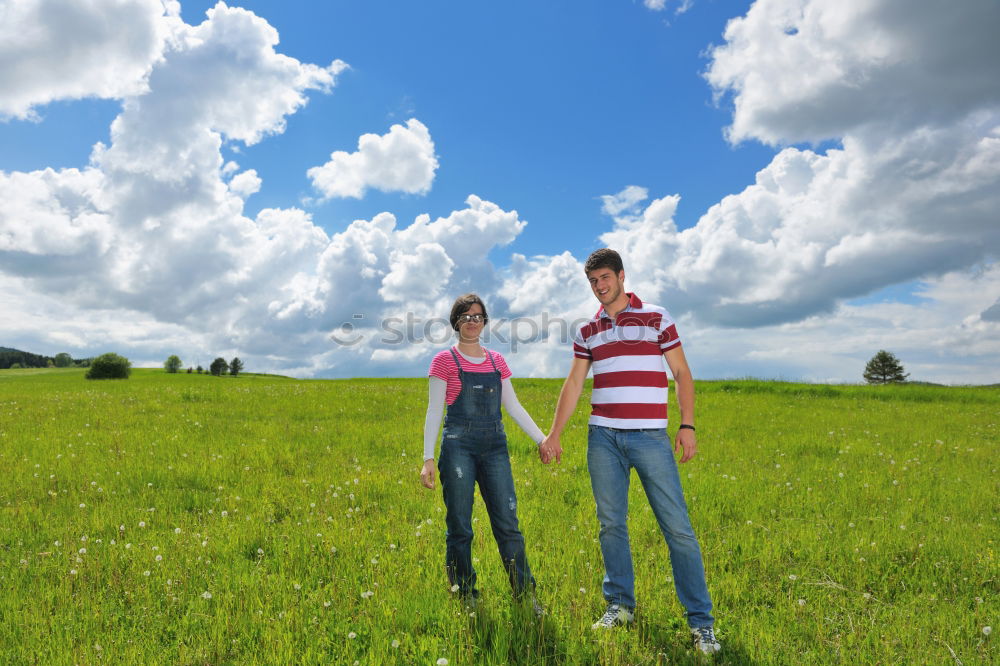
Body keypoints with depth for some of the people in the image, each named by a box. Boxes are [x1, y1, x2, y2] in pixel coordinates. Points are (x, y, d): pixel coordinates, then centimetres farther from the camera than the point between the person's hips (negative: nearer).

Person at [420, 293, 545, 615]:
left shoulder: (496, 361, 13)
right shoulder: (444, 360, 1)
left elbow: (514, 407, 14)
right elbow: (434, 411, -2)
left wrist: (543, 440, 8)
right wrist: (428, 459, -9)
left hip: (494, 447, 3)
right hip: (459, 446, -3)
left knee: (507, 523, 1)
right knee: (459, 528, 4)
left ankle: (527, 595, 11)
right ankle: (465, 599, 18)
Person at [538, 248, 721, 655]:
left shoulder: (657, 318, 3)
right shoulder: (587, 331, 11)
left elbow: (682, 373, 3)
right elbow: (573, 385, 11)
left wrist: (687, 425, -7)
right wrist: (553, 435, 6)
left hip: (650, 437, -3)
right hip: (603, 437, 3)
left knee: (677, 526, -2)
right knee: (611, 524, 9)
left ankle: (700, 620, 9)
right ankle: (620, 605, 24)